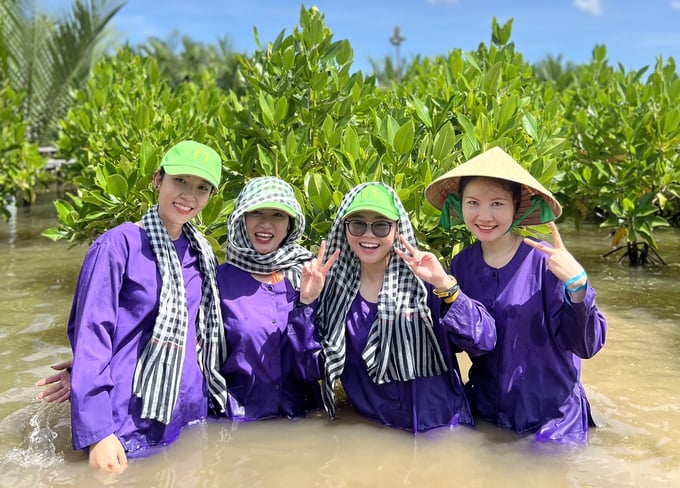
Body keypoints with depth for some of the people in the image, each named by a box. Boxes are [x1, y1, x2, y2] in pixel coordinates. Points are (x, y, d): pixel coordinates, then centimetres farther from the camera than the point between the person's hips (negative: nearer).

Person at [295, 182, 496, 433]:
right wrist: (307, 302, -9)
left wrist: (445, 287, -26)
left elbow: (484, 340, -13)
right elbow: (313, 367, 1)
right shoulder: (334, 288, 2)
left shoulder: (422, 280, -6)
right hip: (370, 430, 3)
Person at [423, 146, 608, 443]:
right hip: (485, 409, 4)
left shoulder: (544, 262, -19)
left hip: (551, 417, -4)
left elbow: (586, 345, -19)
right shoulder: (462, 264, -5)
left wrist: (577, 285, -35)